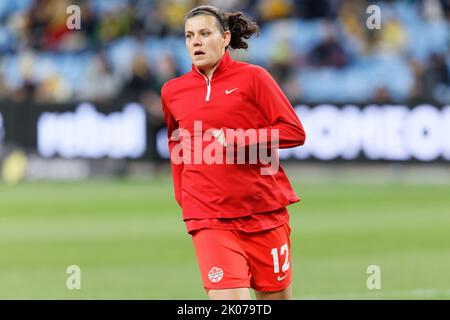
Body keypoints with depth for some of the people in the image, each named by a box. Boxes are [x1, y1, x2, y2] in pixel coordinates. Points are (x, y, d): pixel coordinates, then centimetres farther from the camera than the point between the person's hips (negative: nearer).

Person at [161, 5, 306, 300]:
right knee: (229, 299, -17)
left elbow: (295, 131, -4)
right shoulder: (172, 92, 9)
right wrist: (183, 197, 18)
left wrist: (239, 139, -14)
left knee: (277, 297, 8)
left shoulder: (252, 77, -1)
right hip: (208, 218, 1)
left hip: (265, 212, -1)